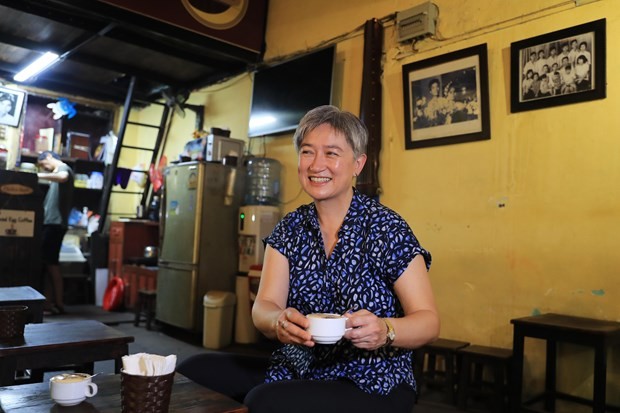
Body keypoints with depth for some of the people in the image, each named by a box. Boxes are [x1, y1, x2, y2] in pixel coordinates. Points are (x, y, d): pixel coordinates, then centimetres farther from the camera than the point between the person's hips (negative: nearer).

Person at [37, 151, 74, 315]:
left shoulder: (64, 168, -2)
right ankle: (49, 303, 10)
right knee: (46, 263, 7)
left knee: (51, 262, -7)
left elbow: (62, 177, -29)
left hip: (55, 223, -9)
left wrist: (38, 176, -26)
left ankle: (58, 304, -2)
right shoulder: (56, 173, 26)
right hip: (50, 222, 9)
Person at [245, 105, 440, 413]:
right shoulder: (289, 229, 4)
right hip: (296, 375, 5)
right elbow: (262, 308, -4)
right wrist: (280, 321, -28)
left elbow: (428, 321, -8)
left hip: (372, 384, -4)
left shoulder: (385, 228, -9)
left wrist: (384, 330, -30)